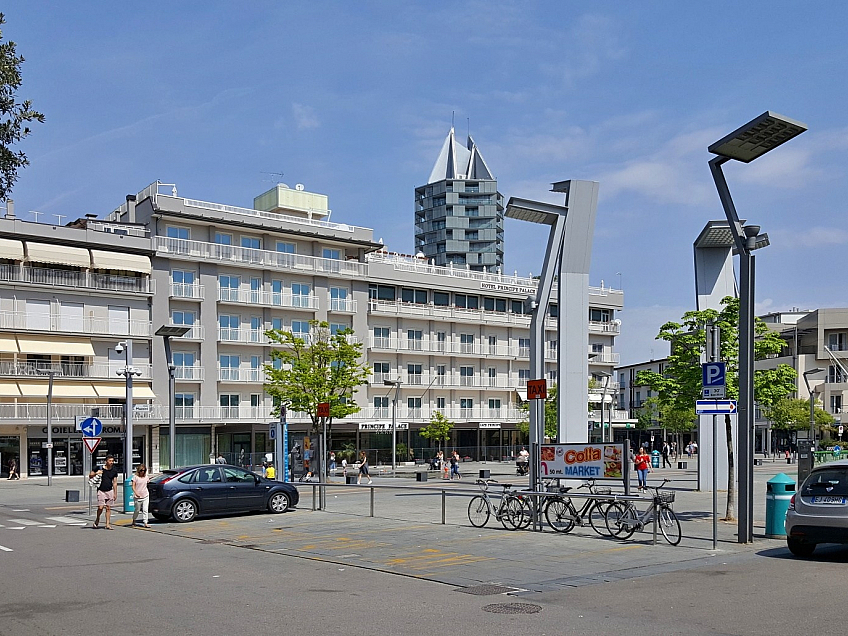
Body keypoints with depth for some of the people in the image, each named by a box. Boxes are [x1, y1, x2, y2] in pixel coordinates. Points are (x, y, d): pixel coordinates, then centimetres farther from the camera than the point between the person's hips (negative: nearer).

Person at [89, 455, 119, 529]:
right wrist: (96, 473, -18)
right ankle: (97, 520, 18)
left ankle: (108, 524, 7)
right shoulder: (100, 468, -6)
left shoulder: (114, 470, 3)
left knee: (108, 508, 3)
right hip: (101, 491, -3)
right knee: (100, 507, -9)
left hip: (110, 491, 3)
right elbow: (90, 476, 3)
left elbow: (115, 482, 9)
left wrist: (115, 493, 6)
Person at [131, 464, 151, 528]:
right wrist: (136, 493, -20)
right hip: (138, 496, -3)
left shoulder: (146, 477, 9)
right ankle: (134, 521, 31)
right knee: (137, 510, 8)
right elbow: (133, 487, -7)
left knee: (145, 510, -4)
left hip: (146, 496, 3)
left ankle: (145, 523, -6)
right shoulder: (135, 477, -3)